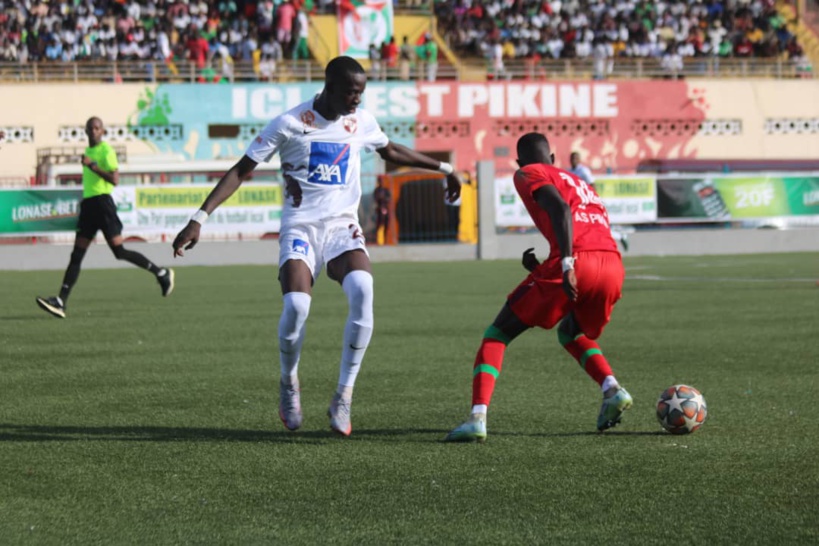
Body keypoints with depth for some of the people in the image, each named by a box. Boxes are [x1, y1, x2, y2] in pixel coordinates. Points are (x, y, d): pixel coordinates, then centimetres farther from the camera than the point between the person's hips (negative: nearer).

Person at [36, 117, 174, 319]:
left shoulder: (106, 150, -7)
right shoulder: (89, 151, 19)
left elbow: (115, 179, -16)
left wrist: (92, 166, -19)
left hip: (103, 202, -8)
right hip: (88, 203, 8)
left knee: (119, 251, -8)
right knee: (76, 255, -1)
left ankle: (161, 273, 9)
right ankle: (60, 302, -9)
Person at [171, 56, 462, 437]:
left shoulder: (361, 122, 8)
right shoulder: (289, 123, -5)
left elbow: (392, 152, 30)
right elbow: (241, 170, -3)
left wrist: (443, 168, 35)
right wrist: (200, 218, -10)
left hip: (343, 228, 3)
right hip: (300, 228, -3)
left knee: (362, 291, -28)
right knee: (296, 306, -27)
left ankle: (344, 396, -17)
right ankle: (289, 384, 6)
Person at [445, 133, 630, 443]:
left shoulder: (529, 174, 13)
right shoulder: (582, 184, 36)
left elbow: (560, 208, -7)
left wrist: (565, 264, -18)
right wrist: (541, 270, 29)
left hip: (575, 263, -6)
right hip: (614, 266, 6)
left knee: (498, 333, 6)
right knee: (571, 332, 33)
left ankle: (478, 418, -11)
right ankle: (612, 389, 9)